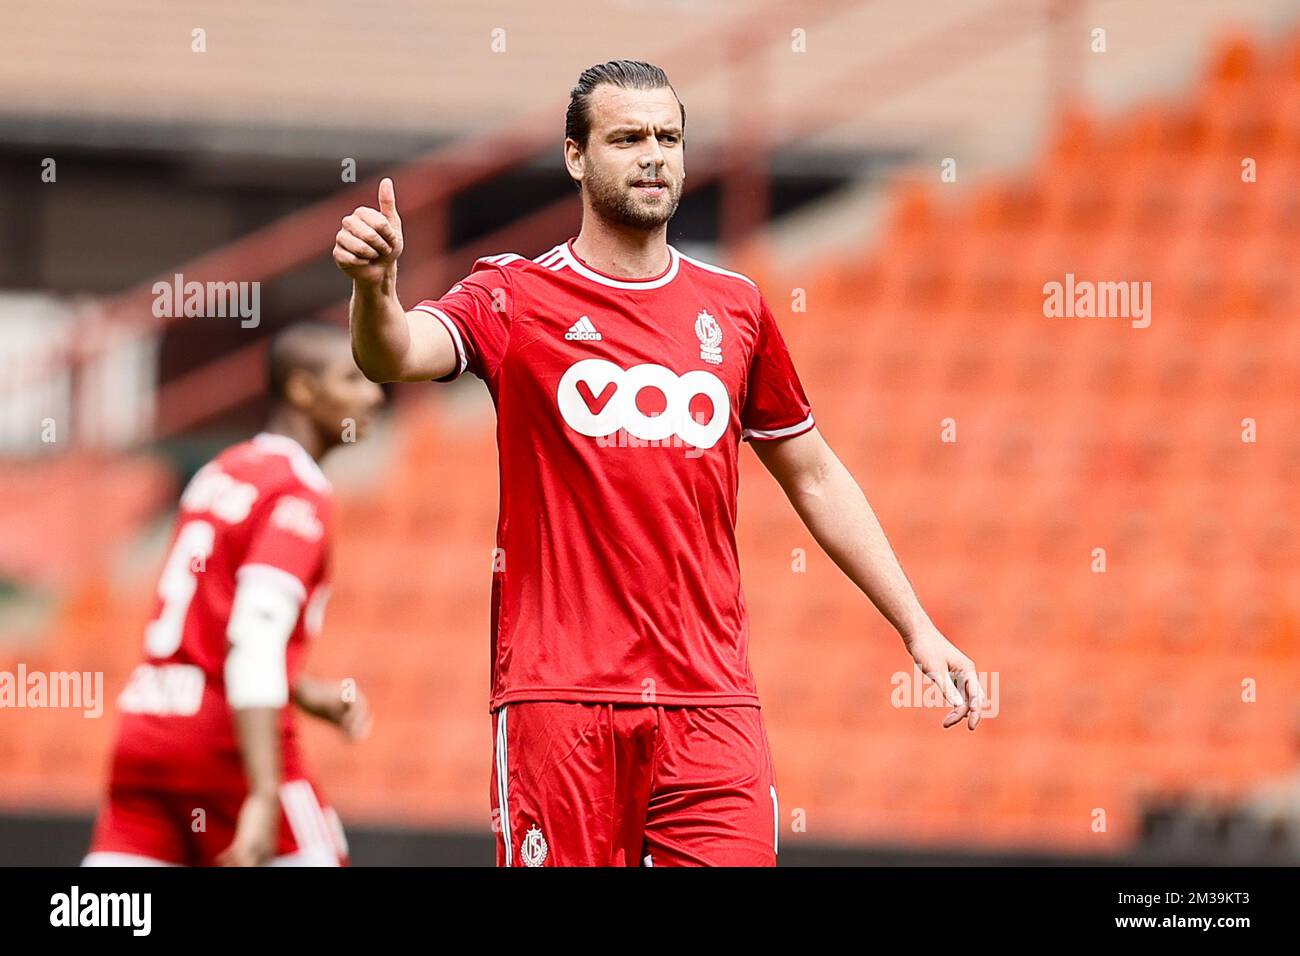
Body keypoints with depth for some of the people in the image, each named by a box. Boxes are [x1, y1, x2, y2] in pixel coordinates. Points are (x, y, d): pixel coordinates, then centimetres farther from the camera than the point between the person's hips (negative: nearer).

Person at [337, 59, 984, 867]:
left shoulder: (734, 309, 14)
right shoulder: (516, 298, 3)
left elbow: (814, 477, 23)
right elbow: (398, 355, -17)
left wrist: (918, 628, 19)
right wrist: (376, 288, -40)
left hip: (710, 698, 3)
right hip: (558, 696, -3)